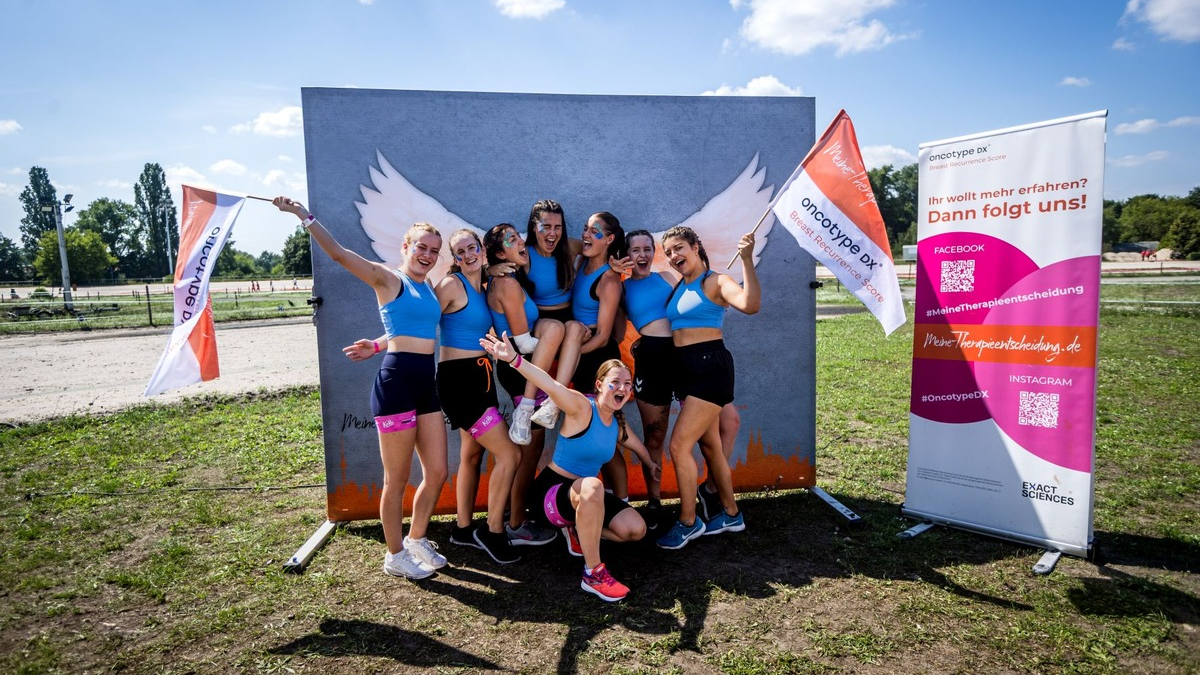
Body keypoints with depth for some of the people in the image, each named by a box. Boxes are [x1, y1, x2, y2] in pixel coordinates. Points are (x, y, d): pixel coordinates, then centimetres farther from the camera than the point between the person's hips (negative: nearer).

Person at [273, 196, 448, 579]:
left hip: (427, 384, 7)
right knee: (397, 480, 4)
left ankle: (416, 539, 32)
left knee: (437, 472, 11)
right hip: (396, 381, -7)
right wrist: (304, 216, -15)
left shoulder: (431, 289, 17)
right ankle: (395, 556, 22)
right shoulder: (388, 279, -1)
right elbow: (338, 253, -10)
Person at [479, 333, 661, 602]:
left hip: (584, 495, 8)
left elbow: (637, 446, 26)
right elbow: (552, 386, -38)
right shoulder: (582, 407, -19)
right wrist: (514, 359, -55)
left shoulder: (618, 424, 3)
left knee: (636, 529, -7)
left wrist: (652, 465, 42)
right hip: (552, 490, -7)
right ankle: (593, 574, -27)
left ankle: (578, 530, 18)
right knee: (592, 486, -40)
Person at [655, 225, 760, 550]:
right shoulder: (677, 288, 14)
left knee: (679, 445, -10)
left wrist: (746, 259, -28)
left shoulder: (715, 282, -8)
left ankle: (688, 522, 5)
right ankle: (731, 514, 31)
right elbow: (668, 328, 20)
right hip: (685, 369, 8)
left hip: (710, 367, -8)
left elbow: (750, 304, -27)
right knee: (709, 445, 16)